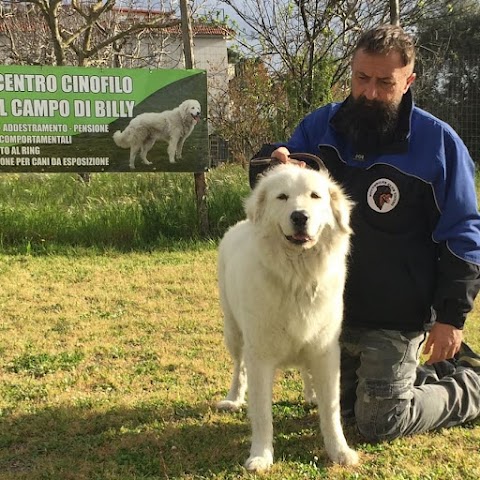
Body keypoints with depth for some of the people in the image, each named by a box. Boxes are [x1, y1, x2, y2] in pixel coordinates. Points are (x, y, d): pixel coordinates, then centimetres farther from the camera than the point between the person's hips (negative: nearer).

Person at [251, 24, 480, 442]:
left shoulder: (438, 143, -14)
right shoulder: (321, 126, -3)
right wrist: (272, 163, -18)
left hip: (395, 317, -5)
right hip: (331, 308, 6)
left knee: (379, 424, 2)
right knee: (338, 408, 22)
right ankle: (426, 373, 41)